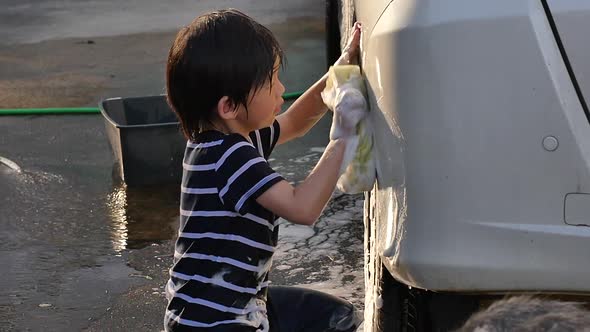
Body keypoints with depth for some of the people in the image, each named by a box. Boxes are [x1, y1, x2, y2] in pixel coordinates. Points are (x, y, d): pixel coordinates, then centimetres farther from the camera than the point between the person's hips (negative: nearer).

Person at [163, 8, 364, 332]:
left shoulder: (239, 136, 6)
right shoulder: (228, 156, -24)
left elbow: (293, 123, 22)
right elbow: (303, 207, -31)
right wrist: (341, 140, -25)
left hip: (241, 303, 10)